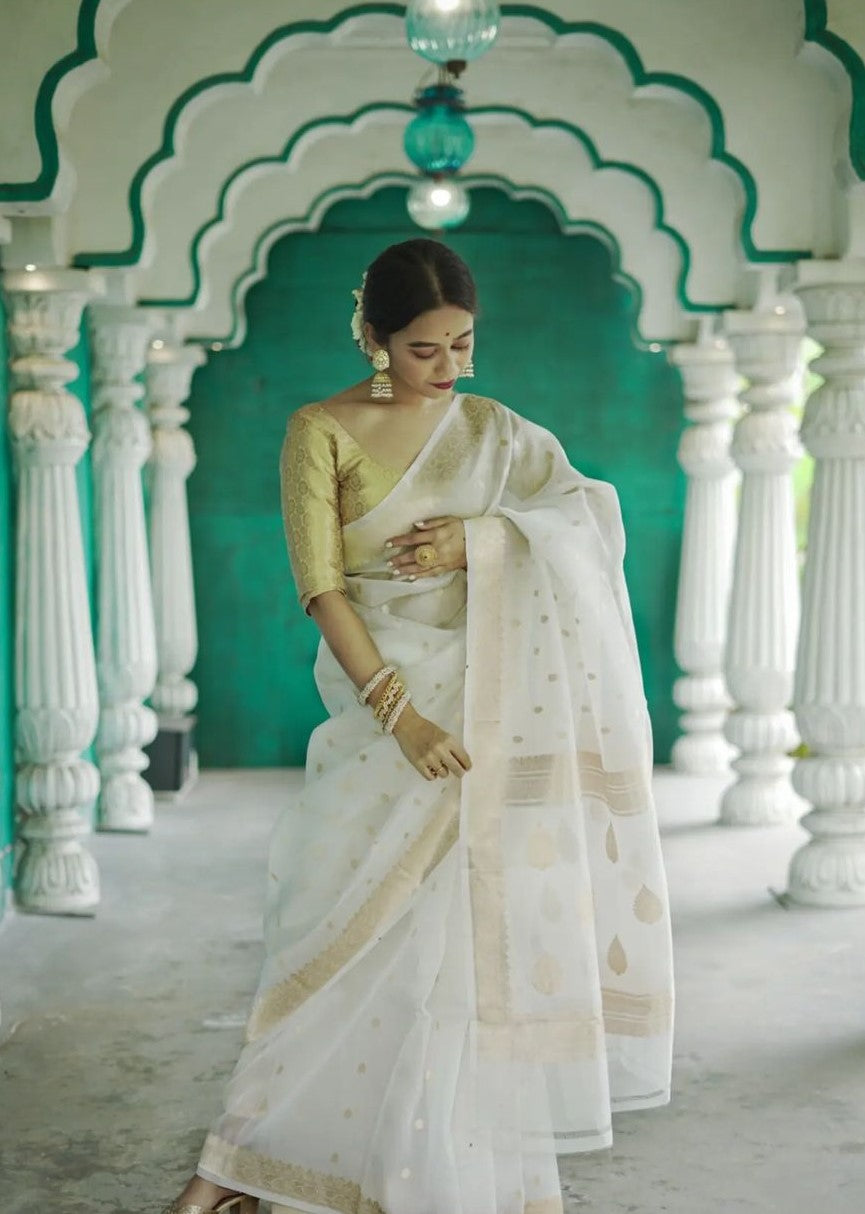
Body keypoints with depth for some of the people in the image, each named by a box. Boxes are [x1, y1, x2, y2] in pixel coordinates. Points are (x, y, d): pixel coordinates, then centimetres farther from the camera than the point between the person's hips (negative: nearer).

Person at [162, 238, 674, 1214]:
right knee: (354, 918, -1)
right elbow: (320, 587, -10)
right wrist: (400, 713, -19)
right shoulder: (322, 430, -2)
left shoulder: (497, 432, 9)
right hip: (385, 697, -3)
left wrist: (478, 541, -15)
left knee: (488, 921, 3)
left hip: (492, 701, 3)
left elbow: (595, 520, 1)